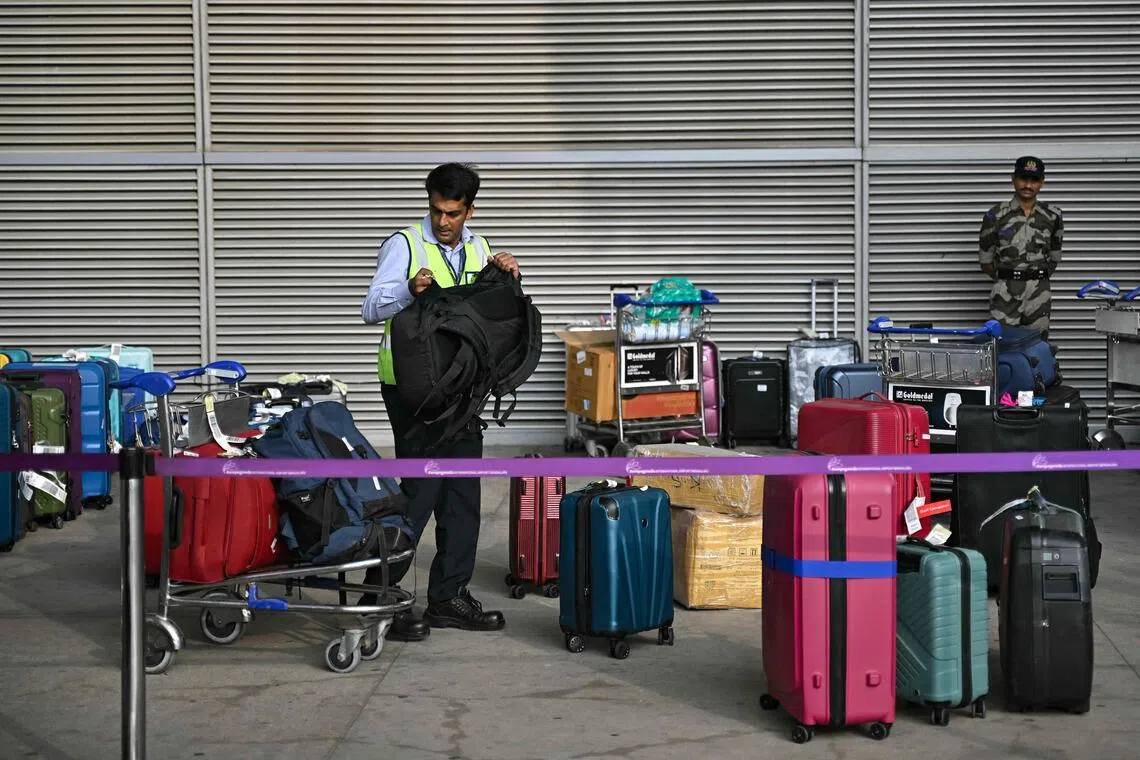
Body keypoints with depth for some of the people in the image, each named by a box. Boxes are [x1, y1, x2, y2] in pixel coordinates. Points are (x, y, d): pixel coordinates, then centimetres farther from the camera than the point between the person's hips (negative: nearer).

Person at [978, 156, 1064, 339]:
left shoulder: (1052, 215, 6)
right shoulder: (996, 216, -1)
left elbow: (1054, 258, 16)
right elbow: (986, 262, 5)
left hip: (1039, 293, 2)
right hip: (1006, 294, -2)